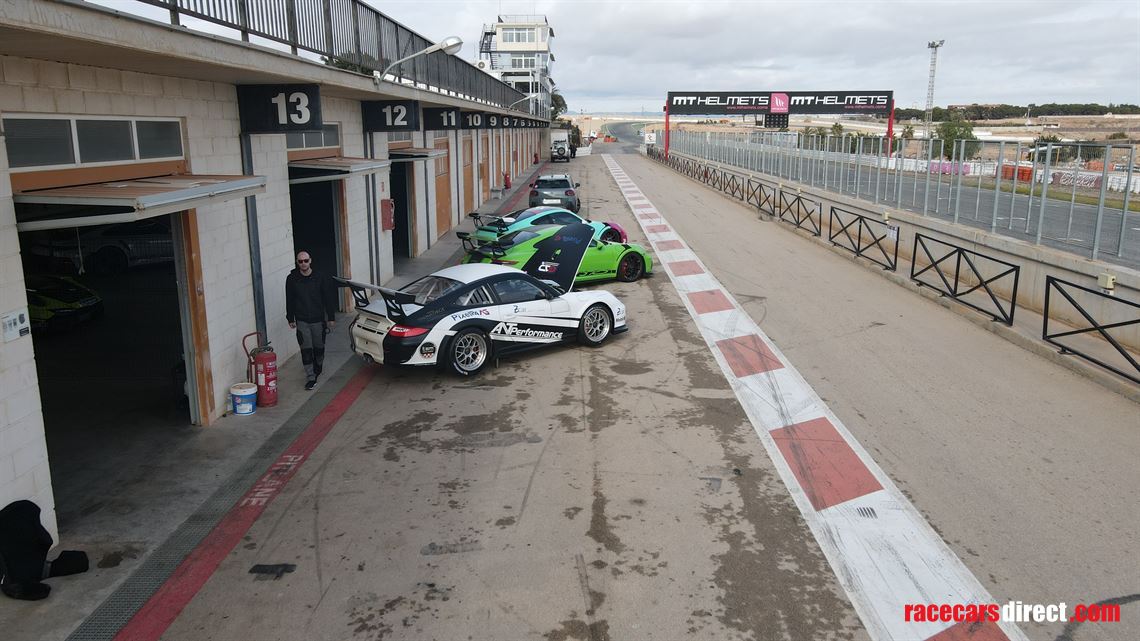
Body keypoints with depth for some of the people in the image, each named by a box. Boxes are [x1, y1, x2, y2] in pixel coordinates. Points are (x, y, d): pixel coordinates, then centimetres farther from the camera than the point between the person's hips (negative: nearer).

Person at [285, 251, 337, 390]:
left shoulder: (320, 277, -3)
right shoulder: (292, 279, -2)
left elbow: (328, 298, 1)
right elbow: (289, 301, 5)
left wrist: (331, 317, 0)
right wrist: (290, 319, 5)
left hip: (318, 319, 1)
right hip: (302, 320, -1)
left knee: (319, 347, 14)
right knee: (306, 350, -5)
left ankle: (318, 367, 40)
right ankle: (310, 378, -2)